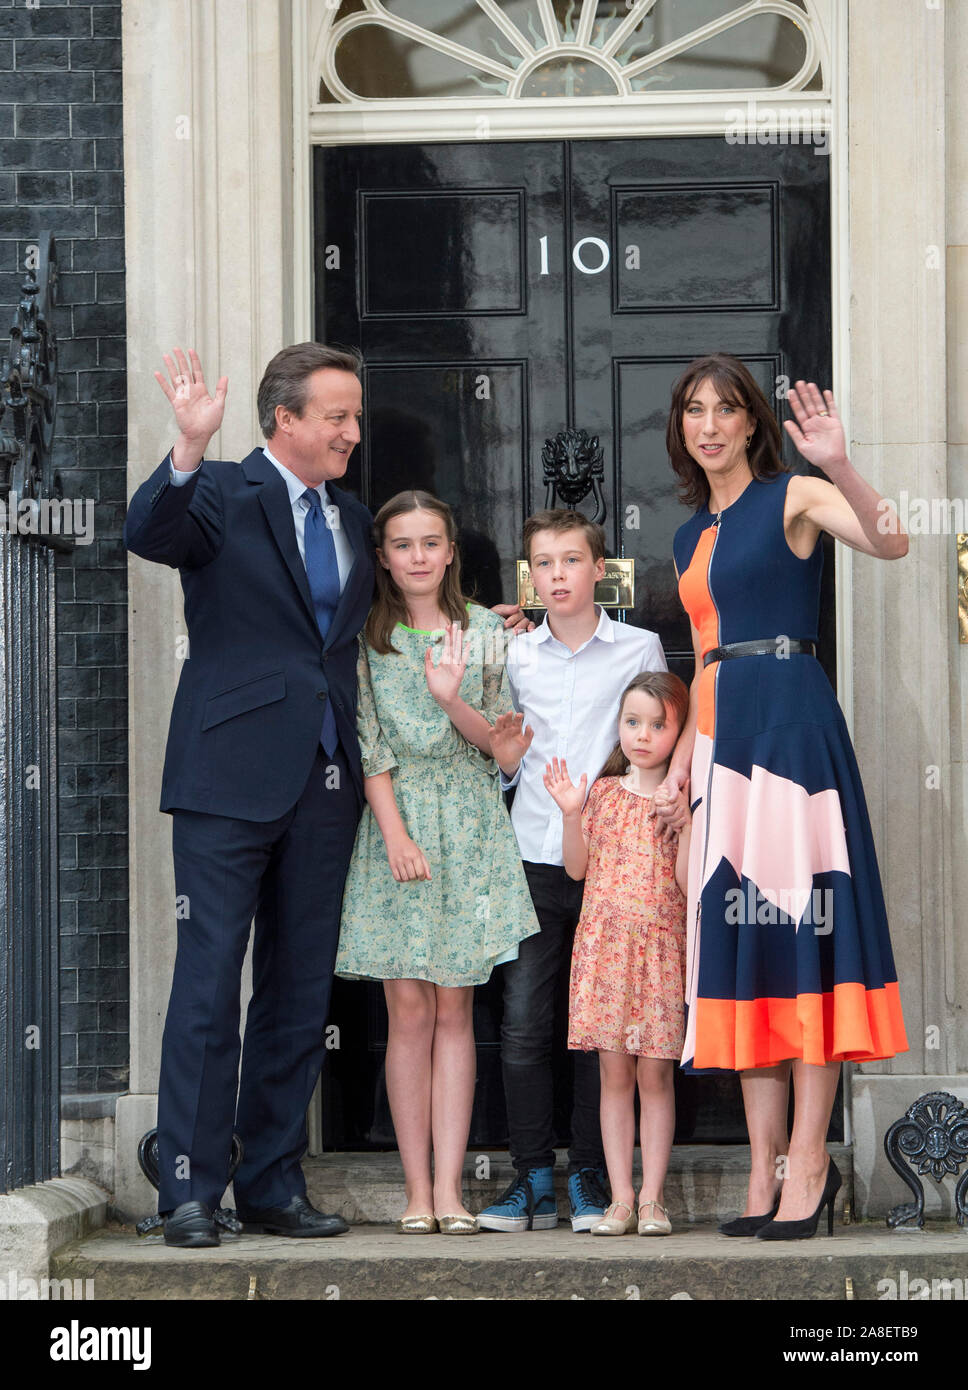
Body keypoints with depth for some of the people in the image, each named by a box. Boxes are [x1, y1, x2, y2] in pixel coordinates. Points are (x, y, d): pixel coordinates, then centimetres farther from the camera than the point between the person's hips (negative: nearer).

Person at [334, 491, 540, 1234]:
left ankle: (450, 1187, -1)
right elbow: (369, 745, -3)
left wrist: (453, 699, -14)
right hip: (395, 821, -1)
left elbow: (498, 739, 5)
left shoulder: (485, 631, 8)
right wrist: (397, 835, -13)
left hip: (470, 827, 1)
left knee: (454, 1008, 0)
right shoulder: (366, 637, 3)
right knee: (410, 1011, -3)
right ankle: (418, 1189, 0)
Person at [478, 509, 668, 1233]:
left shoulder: (640, 650, 4)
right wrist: (506, 760, 0)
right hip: (533, 857, 2)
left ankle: (591, 1179, 9)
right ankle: (533, 1180, 5)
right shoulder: (516, 656, 11)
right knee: (523, 1024, -2)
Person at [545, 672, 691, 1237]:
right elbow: (577, 867, 8)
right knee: (614, 1072, 2)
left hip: (661, 944, -2)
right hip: (605, 943, 2)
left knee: (655, 1072, -2)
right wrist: (571, 813, -5)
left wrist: (685, 819, -16)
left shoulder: (683, 800, 1)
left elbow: (688, 882, -7)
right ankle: (620, 1198, 4)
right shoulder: (604, 792, 9)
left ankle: (652, 1197, 3)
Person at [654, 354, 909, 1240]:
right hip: (722, 733, 8)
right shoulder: (692, 537, 19)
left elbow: (892, 543, -20)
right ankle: (766, 1164, 7)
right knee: (736, 938, 5)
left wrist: (839, 467, -34)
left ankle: (809, 1157, -8)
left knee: (795, 920, -9)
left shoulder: (792, 497, -2)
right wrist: (683, 753, 16)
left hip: (789, 719, -7)